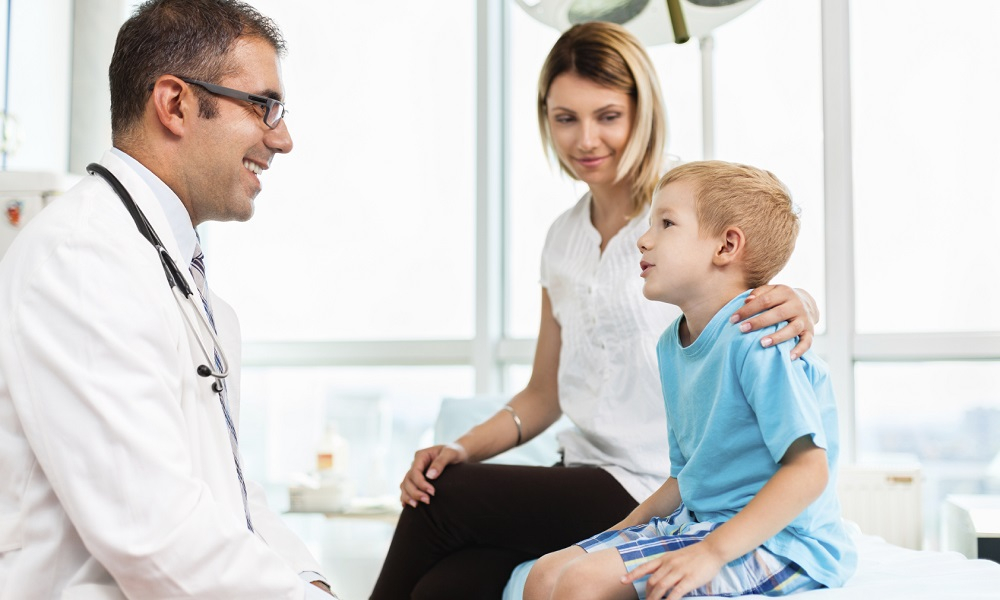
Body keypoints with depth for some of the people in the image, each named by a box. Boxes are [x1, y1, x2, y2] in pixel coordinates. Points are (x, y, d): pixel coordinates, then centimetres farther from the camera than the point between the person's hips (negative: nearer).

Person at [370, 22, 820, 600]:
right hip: (585, 478, 5)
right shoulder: (564, 238, 12)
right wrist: (462, 449, -2)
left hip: (655, 490, -4)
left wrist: (797, 309, -34)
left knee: (443, 500, -18)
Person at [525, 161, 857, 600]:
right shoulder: (672, 345, 11)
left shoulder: (757, 339, -18)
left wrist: (712, 551, -28)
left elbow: (809, 469, -24)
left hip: (773, 542, -9)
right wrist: (627, 529, 11)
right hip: (699, 521, 9)